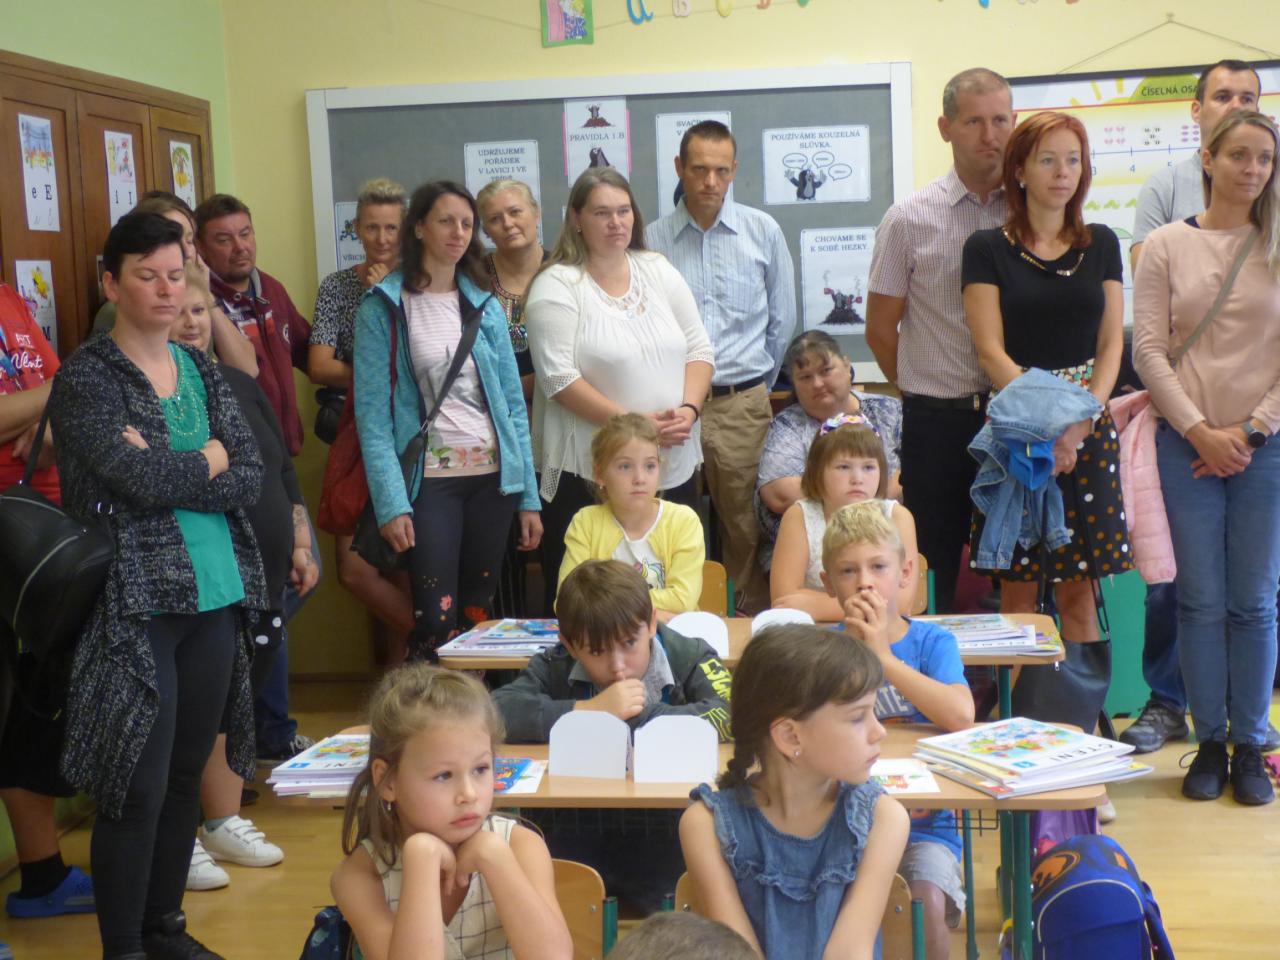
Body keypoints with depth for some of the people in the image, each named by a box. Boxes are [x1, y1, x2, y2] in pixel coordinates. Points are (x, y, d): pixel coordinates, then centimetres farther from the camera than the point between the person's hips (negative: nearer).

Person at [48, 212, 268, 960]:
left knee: (188, 772, 13)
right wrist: (208, 461, -3)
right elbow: (140, 479, -19)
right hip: (137, 604, -6)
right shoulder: (86, 377, -6)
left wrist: (165, 470, -11)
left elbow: (253, 477, 0)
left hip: (214, 596, 6)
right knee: (138, 786, -3)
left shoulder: (202, 370, 11)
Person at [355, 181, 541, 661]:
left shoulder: (485, 306, 10)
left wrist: (529, 496, 5)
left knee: (479, 612, 9)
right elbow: (372, 413, -7)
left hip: (493, 475, 4)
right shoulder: (383, 308, -2)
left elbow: (513, 402, 10)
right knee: (437, 620, -7)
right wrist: (391, 503, -16)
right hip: (430, 479, -4)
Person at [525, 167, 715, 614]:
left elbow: (699, 349, 10)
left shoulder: (659, 271, 11)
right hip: (590, 474, -5)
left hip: (675, 465, 5)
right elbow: (559, 377, -14)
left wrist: (688, 410, -8)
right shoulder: (556, 287, -5)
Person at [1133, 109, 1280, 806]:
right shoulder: (1166, 246, 3)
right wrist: (1201, 431, -8)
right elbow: (1149, 351, -1)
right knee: (1200, 602, 3)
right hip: (1186, 443, 0)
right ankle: (1209, 743, 16)